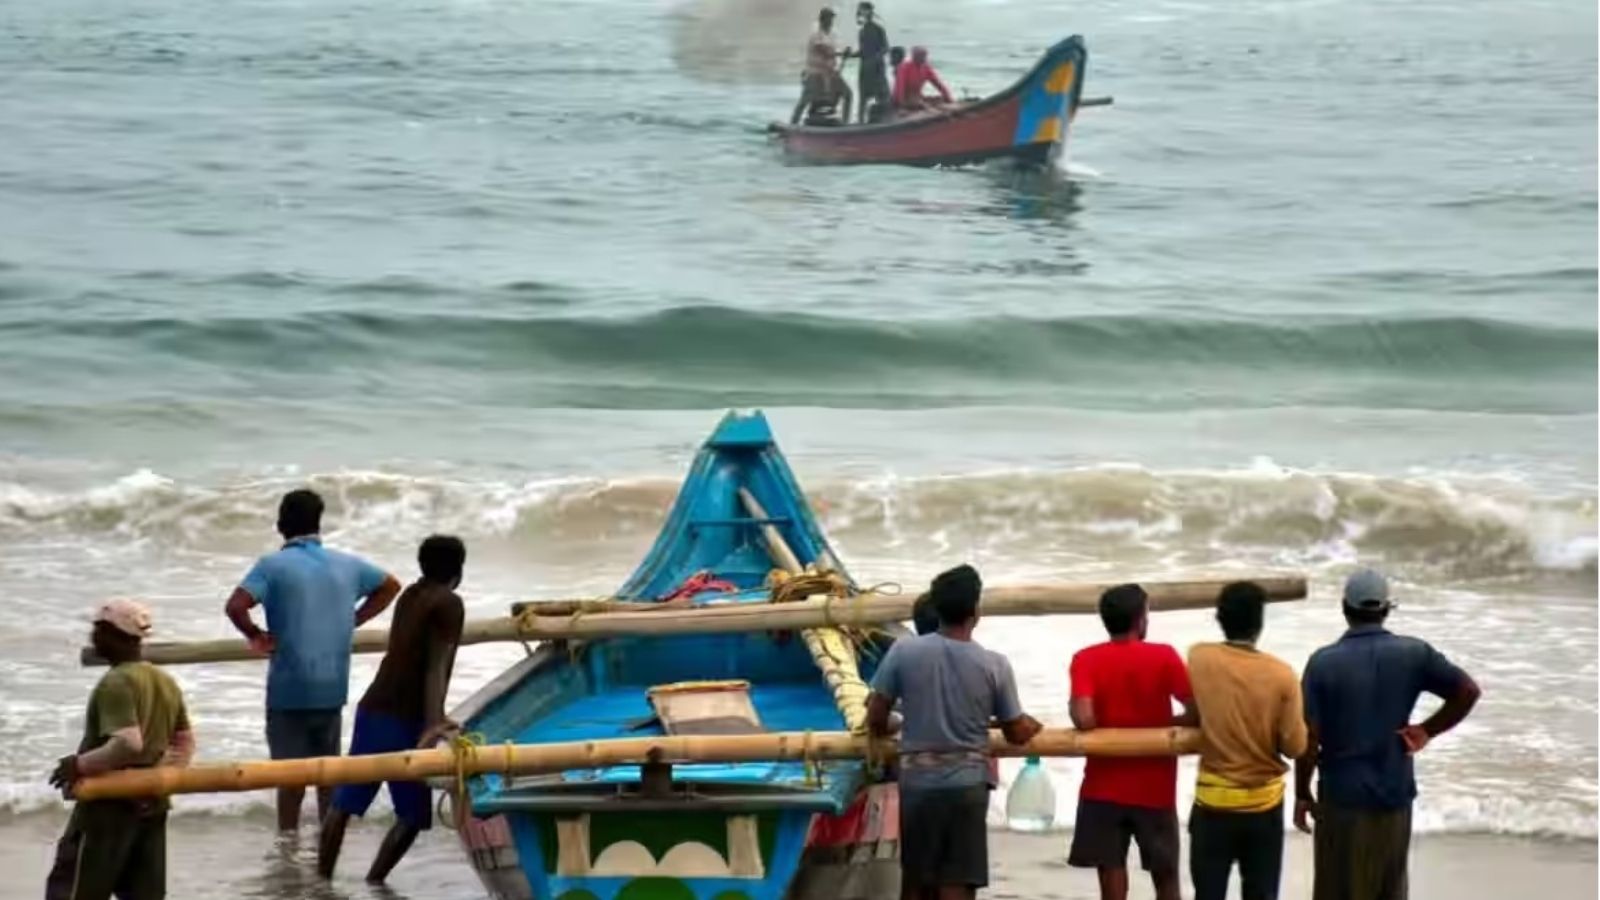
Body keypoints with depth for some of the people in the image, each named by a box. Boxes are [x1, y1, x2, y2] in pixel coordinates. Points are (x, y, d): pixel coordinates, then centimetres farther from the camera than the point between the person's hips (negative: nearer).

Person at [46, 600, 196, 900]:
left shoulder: (116, 683, -17)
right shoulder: (166, 683, 11)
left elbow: (128, 744, -28)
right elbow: (186, 743, 15)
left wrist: (80, 764, -18)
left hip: (110, 805, -8)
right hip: (151, 806, 8)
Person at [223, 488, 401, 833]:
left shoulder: (273, 565, -9)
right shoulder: (346, 564, 7)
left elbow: (235, 606, -22)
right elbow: (390, 586, 22)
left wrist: (255, 635, -5)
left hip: (290, 687, -4)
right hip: (333, 685, 4)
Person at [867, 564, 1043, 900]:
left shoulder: (904, 651, -4)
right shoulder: (994, 664, -4)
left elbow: (875, 720, -1)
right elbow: (1016, 733, 5)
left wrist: (885, 733, 23)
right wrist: (1032, 725, 29)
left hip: (917, 782, 1)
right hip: (967, 784, -1)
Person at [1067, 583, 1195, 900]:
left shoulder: (1086, 660, -5)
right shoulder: (1164, 657, -6)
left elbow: (1084, 719, -17)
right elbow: (1197, 712, -10)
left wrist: (1107, 730, 4)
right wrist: (1163, 724, 8)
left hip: (1103, 789, 0)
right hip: (1154, 789, 0)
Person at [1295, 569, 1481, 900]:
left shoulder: (1324, 662, -11)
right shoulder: (1413, 654, -4)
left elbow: (1309, 738, -11)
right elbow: (1468, 691, -3)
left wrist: (1302, 793, 0)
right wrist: (1427, 731, 4)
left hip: (1342, 797, -3)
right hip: (1395, 795, 3)